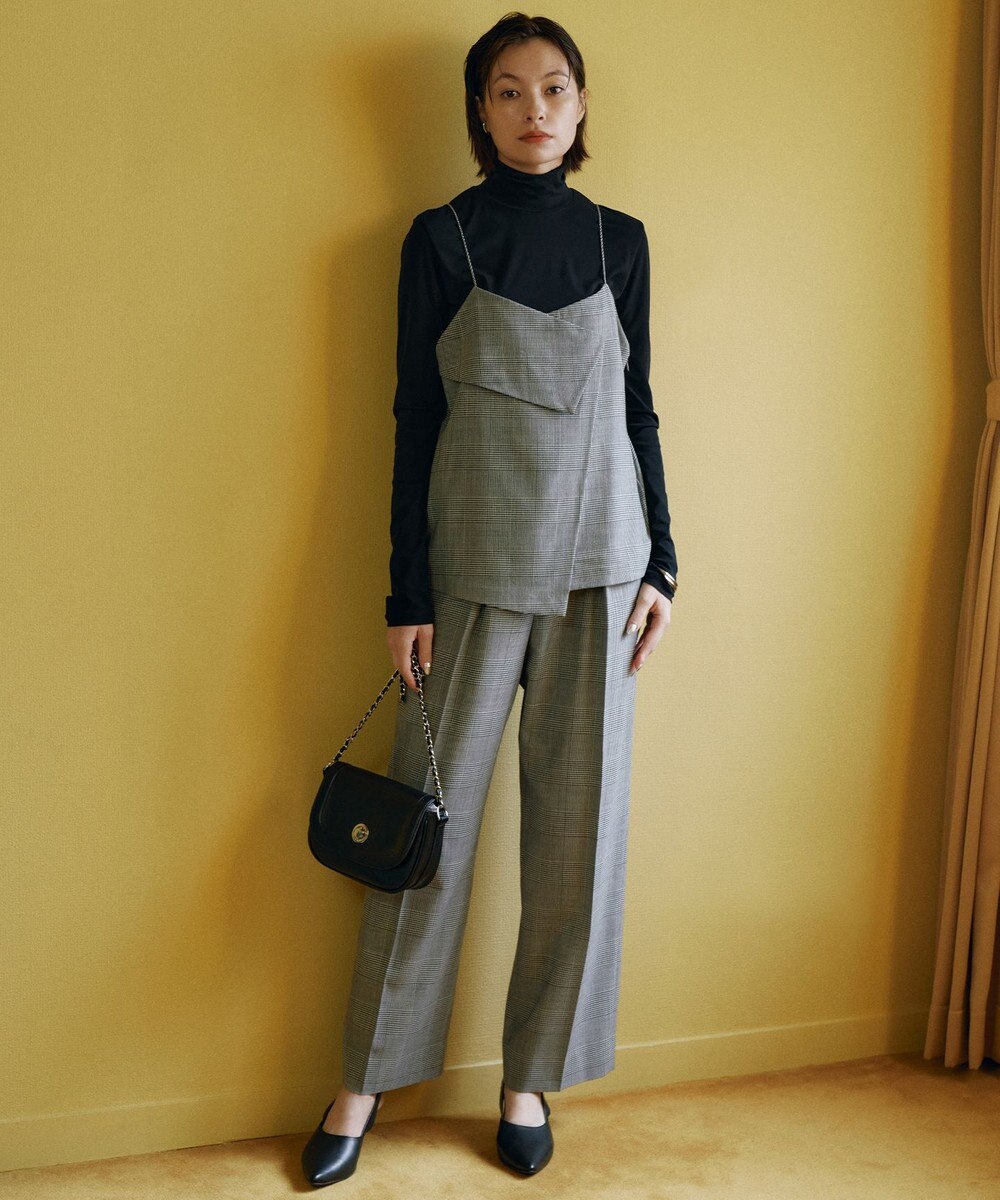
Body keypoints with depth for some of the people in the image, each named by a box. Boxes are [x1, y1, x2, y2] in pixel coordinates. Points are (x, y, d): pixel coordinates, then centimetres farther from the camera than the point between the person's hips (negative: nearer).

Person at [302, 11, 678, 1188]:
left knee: (579, 819, 5)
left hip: (597, 564, 3)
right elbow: (416, 419, -2)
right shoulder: (440, 239, 0)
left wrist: (661, 561, 5)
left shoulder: (618, 239, 8)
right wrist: (408, 595, -5)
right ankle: (369, 1075, 19)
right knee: (433, 816, 3)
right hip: (475, 564, -2)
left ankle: (531, 1075, 21)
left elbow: (638, 410, 11)